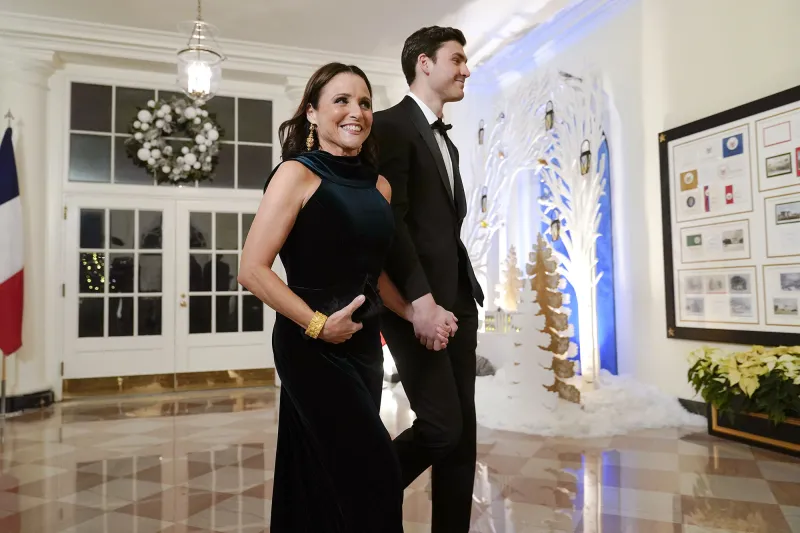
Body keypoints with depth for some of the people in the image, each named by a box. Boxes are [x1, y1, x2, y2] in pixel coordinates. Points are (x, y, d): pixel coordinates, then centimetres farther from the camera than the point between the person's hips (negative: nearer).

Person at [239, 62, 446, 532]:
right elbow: (253, 269, -15)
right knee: (374, 473, -3)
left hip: (364, 343, 6)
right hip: (311, 346, -6)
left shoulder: (379, 186, 8)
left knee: (327, 478, 16)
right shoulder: (297, 174, -10)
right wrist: (317, 324, -15)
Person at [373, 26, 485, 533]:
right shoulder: (391, 125, -4)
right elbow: (389, 220, -15)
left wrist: (462, 294, 8)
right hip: (415, 301, -8)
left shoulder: (446, 141, 22)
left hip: (455, 299, 8)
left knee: (463, 431, 7)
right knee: (441, 427, -11)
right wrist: (420, 298, -21)